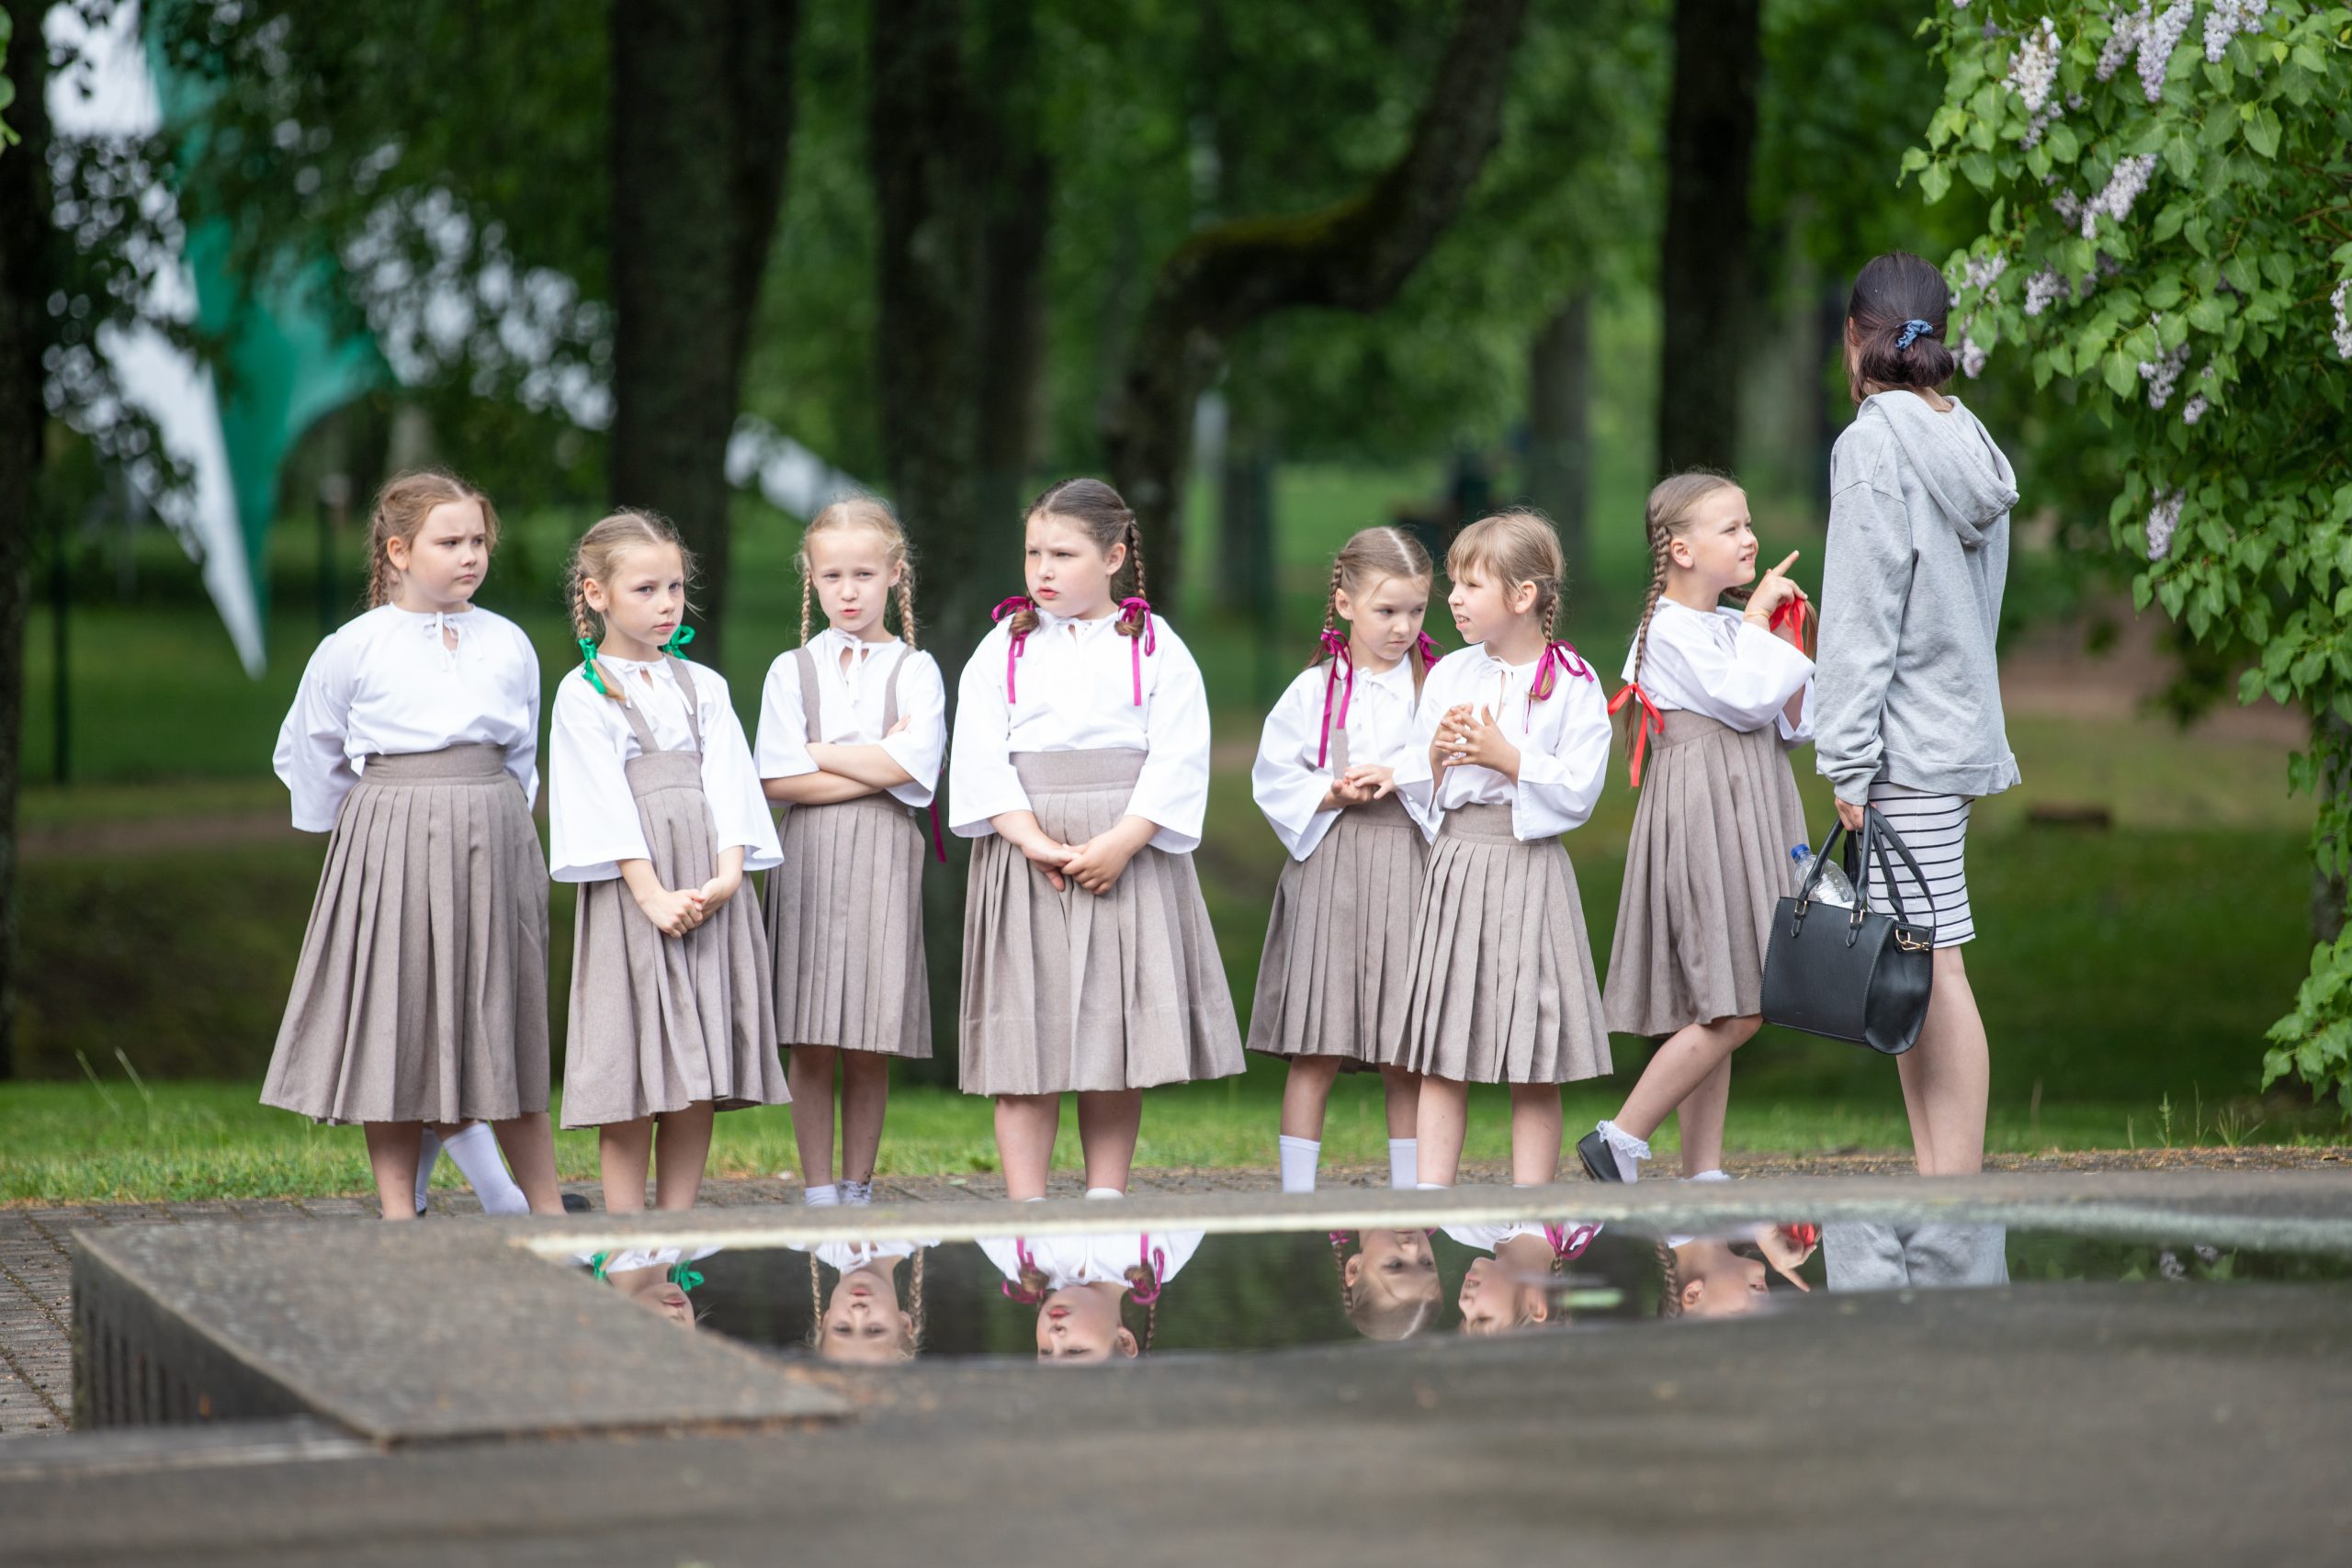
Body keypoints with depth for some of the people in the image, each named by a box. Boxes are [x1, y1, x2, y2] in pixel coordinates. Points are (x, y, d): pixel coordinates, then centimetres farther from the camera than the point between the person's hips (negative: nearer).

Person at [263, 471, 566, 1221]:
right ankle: (399, 1219, 6)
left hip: (492, 848, 3)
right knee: (396, 1027, 0)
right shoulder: (353, 651, -3)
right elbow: (306, 754, 9)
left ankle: (546, 1212, 13)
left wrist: (491, 821, 14)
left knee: (508, 1030, 7)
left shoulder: (508, 644, 7)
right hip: (390, 852, -3)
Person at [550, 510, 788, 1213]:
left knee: (700, 1075, 2)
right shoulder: (583, 694, 2)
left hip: (711, 889, 4)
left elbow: (726, 783, 6)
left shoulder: (704, 688, 15)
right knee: (632, 1076, -6)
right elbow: (603, 798, -7)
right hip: (630, 886, -4)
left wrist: (729, 872, -10)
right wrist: (652, 893, -17)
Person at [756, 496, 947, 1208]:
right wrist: (876, 767, -8)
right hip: (809, 857, 1)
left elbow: (915, 765, -10)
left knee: (870, 1046, 1)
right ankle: (817, 1193, 5)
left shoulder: (915, 669, 7)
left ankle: (858, 1189, 10)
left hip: (885, 857, 0)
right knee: (810, 1042, -1)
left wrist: (820, 754, -6)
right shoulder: (792, 670, 8)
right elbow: (778, 780, -4)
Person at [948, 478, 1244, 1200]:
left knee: (1120, 1033, 2)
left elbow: (1178, 758, -5)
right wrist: (1032, 841, -14)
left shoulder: (1156, 647, 4)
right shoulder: (1003, 648, 8)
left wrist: (1121, 842, -16)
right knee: (1026, 1039, -2)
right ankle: (1026, 1209, 0)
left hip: (1129, 859, 0)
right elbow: (980, 759, -2)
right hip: (1026, 856, 0)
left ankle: (1106, 1200, 11)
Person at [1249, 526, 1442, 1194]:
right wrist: (1330, 795, -11)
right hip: (1328, 868, -1)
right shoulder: (1314, 689, 4)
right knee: (1317, 1050, 0)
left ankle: (1408, 1194, 14)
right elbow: (1273, 775, 3)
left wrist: (1403, 780, -16)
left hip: (1410, 866, 1)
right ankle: (1296, 1195, 5)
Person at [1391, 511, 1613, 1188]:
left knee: (1533, 1065, 0)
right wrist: (1437, 753, -7)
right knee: (1440, 1055, 4)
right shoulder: (1447, 675, 9)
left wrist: (1506, 757, -16)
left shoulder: (1573, 683, -5)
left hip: (1529, 866, -4)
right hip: (1456, 859, 4)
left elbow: (1578, 791, -10)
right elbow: (1417, 787, 13)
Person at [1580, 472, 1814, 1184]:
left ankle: (1703, 1175, 10)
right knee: (1731, 1014, -13)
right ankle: (1619, 1141, -6)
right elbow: (1744, 699, -20)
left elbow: (1790, 725, 17)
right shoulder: (1672, 630, -11)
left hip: (1746, 823, 9)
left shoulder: (1730, 624, 15)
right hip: (1700, 823, -9)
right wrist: (1757, 619, -11)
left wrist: (1788, 645, 5)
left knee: (1718, 1014, 8)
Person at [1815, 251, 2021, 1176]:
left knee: (1931, 964, -8)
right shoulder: (1972, 445, 13)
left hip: (1907, 742, -8)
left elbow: (1865, 612, -15)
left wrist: (1848, 754, -13)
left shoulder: (1874, 443, -11)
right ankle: (1935, 1175, 14)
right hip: (1961, 722, 9)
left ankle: (1958, 1182, -9)